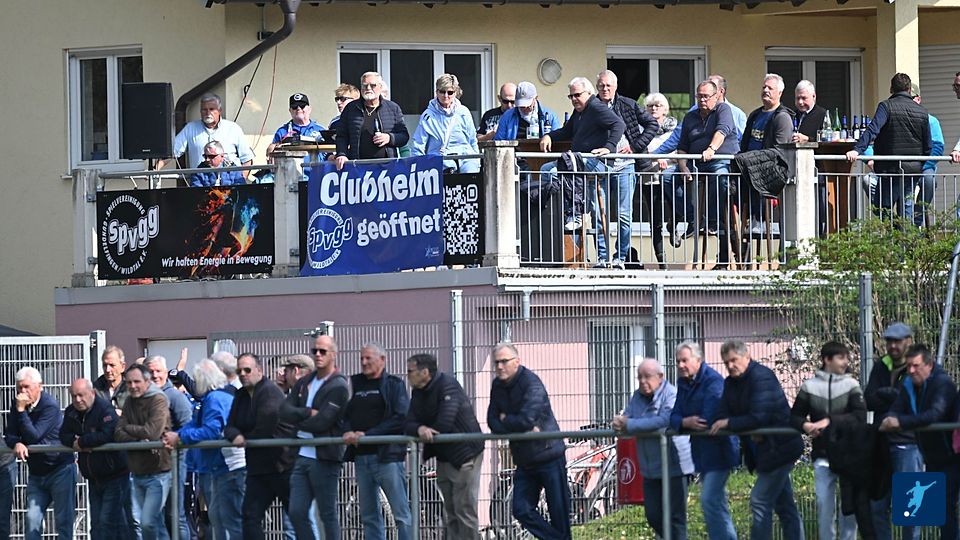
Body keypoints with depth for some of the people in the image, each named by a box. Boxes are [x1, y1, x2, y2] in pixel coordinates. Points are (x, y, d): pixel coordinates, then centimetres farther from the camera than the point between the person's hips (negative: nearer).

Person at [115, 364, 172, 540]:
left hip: (157, 471, -7)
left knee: (147, 522, -14)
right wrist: (140, 441, -17)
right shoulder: (130, 403, 12)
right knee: (137, 523, 9)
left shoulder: (158, 400, -8)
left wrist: (128, 428, -4)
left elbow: (152, 432, -21)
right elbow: (118, 434, 1)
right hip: (137, 472, 7)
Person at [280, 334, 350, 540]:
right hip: (302, 456, 7)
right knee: (296, 513, 3)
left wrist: (297, 420, -1)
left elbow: (321, 423, -16)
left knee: (328, 515, -1)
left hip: (324, 458, -7)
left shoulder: (338, 387, -8)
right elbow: (284, 411, 2)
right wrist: (308, 413, -13)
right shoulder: (304, 384, 14)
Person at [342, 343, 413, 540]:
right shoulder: (355, 385, 16)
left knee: (401, 513, -7)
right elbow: (345, 414, 13)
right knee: (369, 515, 8)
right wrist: (348, 432, -10)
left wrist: (368, 434, -14)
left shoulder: (394, 385, 0)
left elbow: (400, 418, -10)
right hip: (361, 457, 6)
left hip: (387, 455, -6)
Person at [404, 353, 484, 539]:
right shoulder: (418, 393, 8)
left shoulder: (447, 386, -17)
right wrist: (420, 429, -26)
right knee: (450, 512, 12)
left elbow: (444, 422, -28)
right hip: (444, 458, 9)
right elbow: (408, 424, -2)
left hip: (465, 454, -9)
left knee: (465, 509, -9)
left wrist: (426, 433, -9)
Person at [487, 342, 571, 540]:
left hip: (549, 455, -7)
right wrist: (525, 430, -16)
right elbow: (493, 422, -1)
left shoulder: (531, 383, -17)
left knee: (558, 512, -2)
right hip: (524, 460, 7)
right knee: (521, 510, -1)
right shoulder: (498, 386, 6)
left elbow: (526, 419, -27)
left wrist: (505, 420, -7)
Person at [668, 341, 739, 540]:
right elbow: (674, 417, 2)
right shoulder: (684, 382, 9)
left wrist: (684, 423, -9)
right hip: (701, 452, 9)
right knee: (716, 503, 17)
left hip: (718, 448, -9)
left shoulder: (713, 381, -18)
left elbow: (708, 419, -26)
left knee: (710, 501, -16)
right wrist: (686, 422, -22)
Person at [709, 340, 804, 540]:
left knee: (760, 501, -12)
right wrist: (749, 431, -17)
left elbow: (759, 417, -27)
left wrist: (729, 423, -18)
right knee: (784, 506, 12)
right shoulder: (730, 383, 9)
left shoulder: (761, 377, -18)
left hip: (779, 447, -9)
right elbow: (723, 415, 0)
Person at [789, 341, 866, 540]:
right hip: (822, 455, 1)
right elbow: (795, 416, 8)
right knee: (824, 503, 0)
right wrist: (805, 425, -15)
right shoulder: (809, 387, 2)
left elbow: (860, 416, -11)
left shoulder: (851, 385, 0)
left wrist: (829, 421, -20)